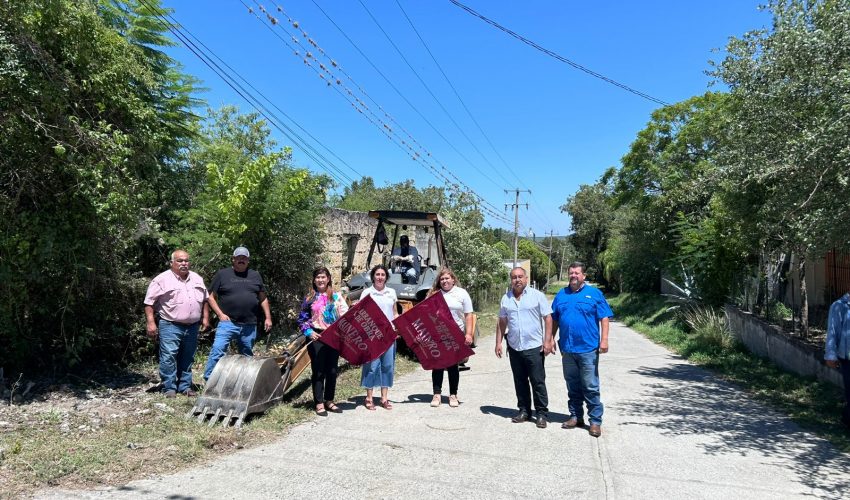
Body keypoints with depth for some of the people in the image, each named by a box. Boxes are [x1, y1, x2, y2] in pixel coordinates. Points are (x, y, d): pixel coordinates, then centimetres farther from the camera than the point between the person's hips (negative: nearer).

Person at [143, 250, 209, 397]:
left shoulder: (197, 279, 12)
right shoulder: (162, 279, -5)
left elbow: (205, 300, 20)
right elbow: (149, 302, -5)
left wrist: (205, 318, 14)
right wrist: (150, 322, -11)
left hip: (192, 327, 5)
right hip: (170, 326, -5)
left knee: (187, 358, 12)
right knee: (168, 357, -9)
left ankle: (185, 387, 21)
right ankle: (169, 388, 1)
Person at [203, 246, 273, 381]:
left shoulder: (255, 276, 13)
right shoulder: (222, 274, 3)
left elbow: (263, 298, 16)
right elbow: (211, 297, 3)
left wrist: (268, 318, 9)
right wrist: (220, 314, -8)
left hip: (249, 325, 3)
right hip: (227, 323, -3)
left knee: (247, 355, 12)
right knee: (217, 350, -15)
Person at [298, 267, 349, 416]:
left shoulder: (336, 297, 6)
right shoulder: (310, 298, 5)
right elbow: (302, 319, 4)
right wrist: (309, 332, -10)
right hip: (316, 337, -2)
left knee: (332, 370, 8)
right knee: (318, 371, 1)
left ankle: (329, 401, 21)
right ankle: (319, 403, 10)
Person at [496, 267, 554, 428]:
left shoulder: (537, 295, -3)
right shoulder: (506, 299, 8)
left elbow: (548, 318, -4)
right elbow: (502, 323, 13)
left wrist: (547, 341, -10)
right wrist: (498, 342, 8)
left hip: (534, 347, -4)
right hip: (514, 347, 4)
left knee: (538, 382, 1)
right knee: (520, 382, 12)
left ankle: (542, 414, 12)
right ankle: (524, 411, 24)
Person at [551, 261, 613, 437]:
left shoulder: (594, 293, 0)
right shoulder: (561, 295, 11)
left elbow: (604, 318, -3)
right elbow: (554, 320, 15)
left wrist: (604, 340, -12)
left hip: (588, 349, -4)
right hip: (567, 349, 4)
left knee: (591, 387, -1)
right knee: (573, 387, 14)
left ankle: (595, 421, 8)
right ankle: (576, 416, 25)